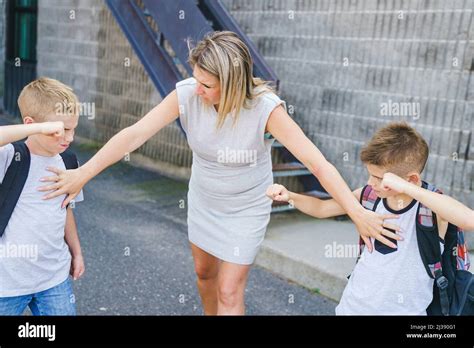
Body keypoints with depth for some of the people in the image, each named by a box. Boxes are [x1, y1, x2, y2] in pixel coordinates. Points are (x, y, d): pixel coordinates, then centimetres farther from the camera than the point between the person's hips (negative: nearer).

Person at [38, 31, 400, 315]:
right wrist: (82, 174, -29)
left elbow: (316, 161, -34)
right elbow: (135, 134, -25)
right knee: (204, 272, 24)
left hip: (246, 209, -4)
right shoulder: (186, 94, -24)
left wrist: (358, 213, -39)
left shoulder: (264, 108, -32)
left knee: (229, 292, 2)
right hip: (203, 201, 4)